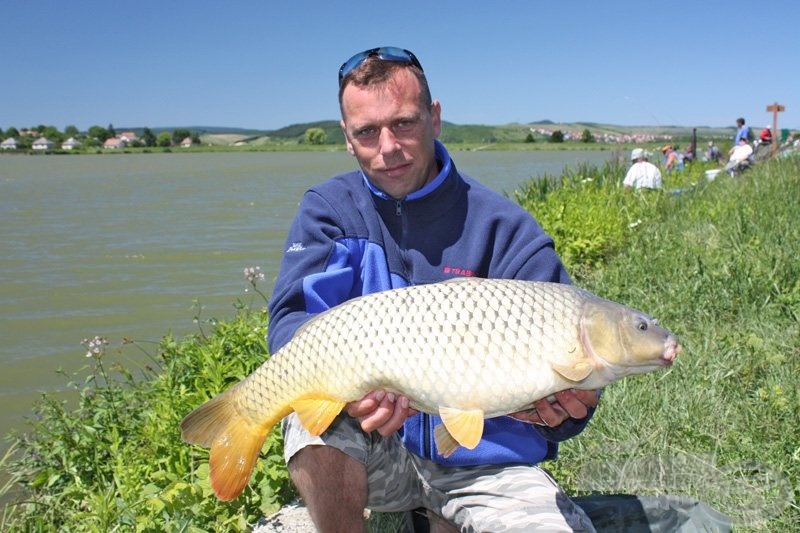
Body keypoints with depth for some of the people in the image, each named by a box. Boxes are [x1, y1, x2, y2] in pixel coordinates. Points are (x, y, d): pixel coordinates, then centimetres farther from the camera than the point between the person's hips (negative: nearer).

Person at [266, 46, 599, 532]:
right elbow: (293, 320, -16)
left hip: (482, 458, 1)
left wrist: (558, 405, -32)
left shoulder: (503, 226, -7)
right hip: (374, 451, 0)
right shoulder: (329, 210, -2)